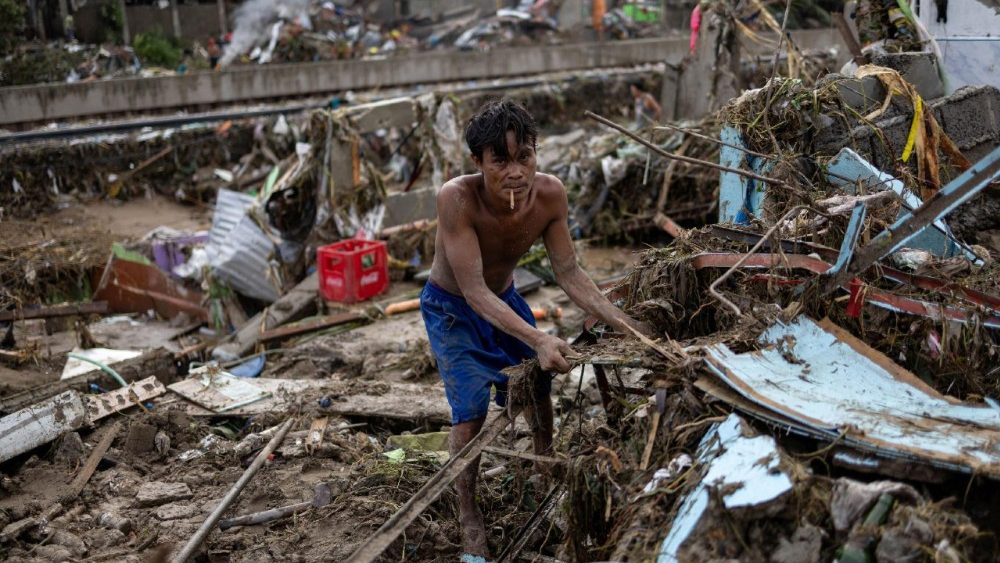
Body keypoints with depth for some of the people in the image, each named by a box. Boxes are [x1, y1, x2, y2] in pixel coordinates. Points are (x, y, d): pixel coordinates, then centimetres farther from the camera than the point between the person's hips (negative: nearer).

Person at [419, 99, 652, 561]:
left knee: (538, 383, 19)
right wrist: (538, 340, -44)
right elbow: (473, 289, -37)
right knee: (471, 409, -14)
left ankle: (548, 465, 48)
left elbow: (568, 273, -14)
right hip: (451, 307, -5)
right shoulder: (456, 198, -38)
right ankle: (469, 518, 5)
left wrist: (621, 322, -21)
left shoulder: (550, 194, -25)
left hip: (504, 297, 5)